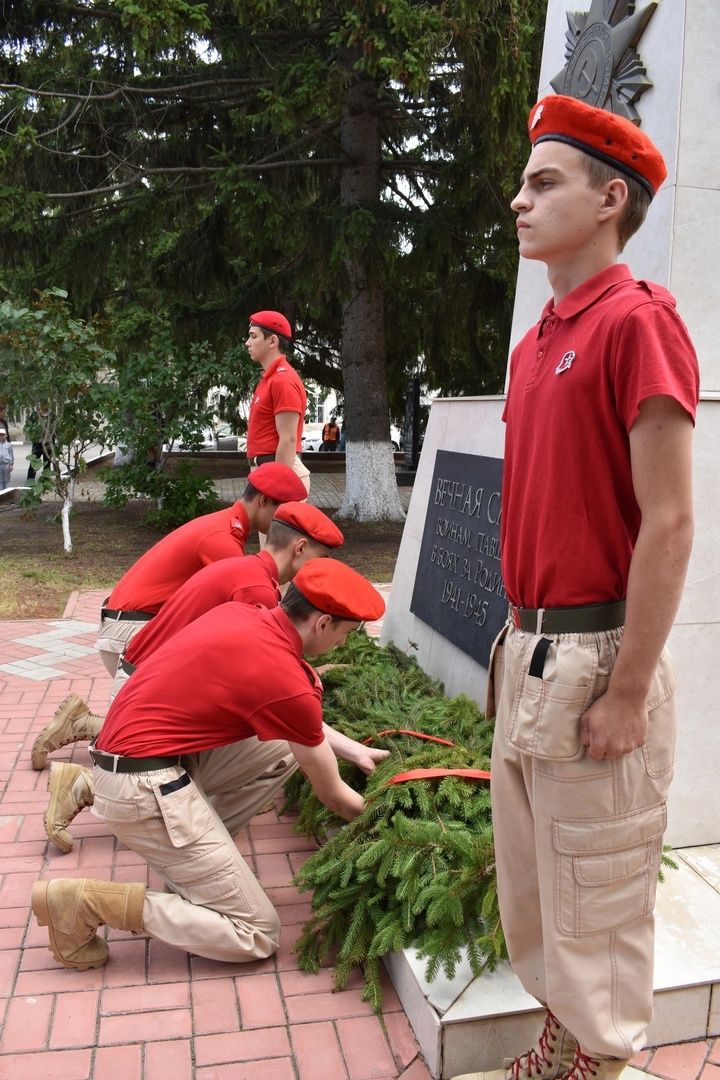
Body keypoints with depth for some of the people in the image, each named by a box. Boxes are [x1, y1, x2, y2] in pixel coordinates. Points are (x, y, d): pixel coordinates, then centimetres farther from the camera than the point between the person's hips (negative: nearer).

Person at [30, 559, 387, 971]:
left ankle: (199, 840, 13)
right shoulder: (286, 681, -21)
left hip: (153, 753, 9)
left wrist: (353, 748, 19)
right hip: (146, 786, -9)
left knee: (289, 746, 13)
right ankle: (89, 901, -4)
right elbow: (333, 796, -5)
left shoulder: (242, 615, 2)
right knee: (257, 935, -2)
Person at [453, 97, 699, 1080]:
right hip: (531, 650, 9)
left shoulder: (637, 321, -13)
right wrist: (516, 638, 15)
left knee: (597, 895, 9)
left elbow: (668, 524, -18)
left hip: (596, 657, -9)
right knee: (533, 878, 22)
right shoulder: (534, 343, 13)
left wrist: (627, 695, -18)